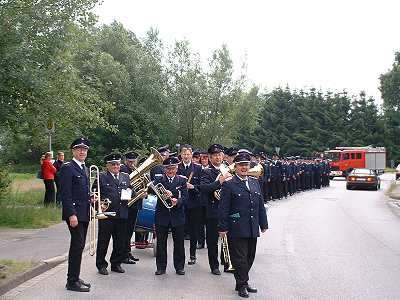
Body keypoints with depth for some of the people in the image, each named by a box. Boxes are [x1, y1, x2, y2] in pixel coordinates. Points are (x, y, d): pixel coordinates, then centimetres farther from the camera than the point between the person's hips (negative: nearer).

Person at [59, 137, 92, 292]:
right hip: (74, 213, -9)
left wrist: (90, 198, 6)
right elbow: (65, 194, -17)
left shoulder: (84, 168, 16)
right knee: (78, 245, -9)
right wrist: (71, 214, -21)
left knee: (78, 245, 13)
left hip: (84, 213, 9)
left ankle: (74, 278, 22)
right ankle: (72, 282, -1)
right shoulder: (67, 168, -11)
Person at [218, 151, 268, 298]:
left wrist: (263, 224, 13)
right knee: (240, 258, 0)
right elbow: (223, 209, -9)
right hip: (237, 229, -6)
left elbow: (260, 206, 15)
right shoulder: (229, 184, -7)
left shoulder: (255, 183, 12)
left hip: (253, 229, 6)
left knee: (249, 257, 14)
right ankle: (242, 285, 13)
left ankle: (243, 282, 28)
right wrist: (223, 227, -11)